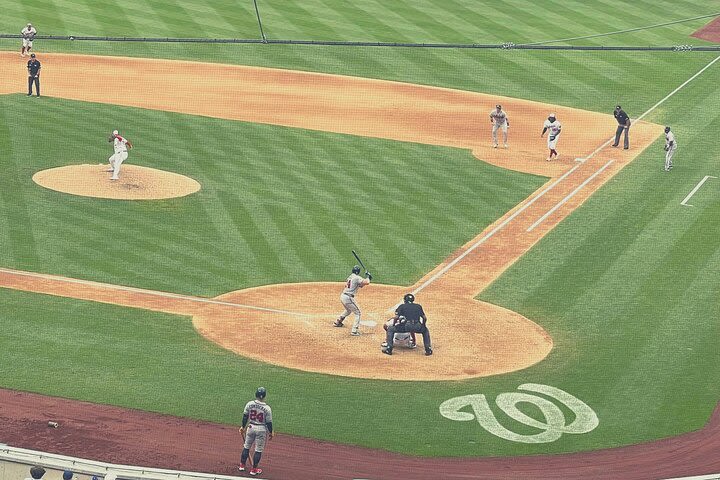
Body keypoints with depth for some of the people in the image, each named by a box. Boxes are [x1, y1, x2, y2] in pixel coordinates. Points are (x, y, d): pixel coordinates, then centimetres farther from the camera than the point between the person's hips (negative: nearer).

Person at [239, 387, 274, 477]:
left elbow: (245, 416, 0)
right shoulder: (267, 408, -16)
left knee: (246, 447, 19)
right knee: (258, 450, 8)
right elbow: (269, 422, -11)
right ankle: (254, 469, 13)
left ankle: (242, 465, 28)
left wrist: (243, 427, 14)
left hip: (251, 427, 3)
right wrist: (270, 432, 3)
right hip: (262, 429, -3)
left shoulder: (250, 404, -9)